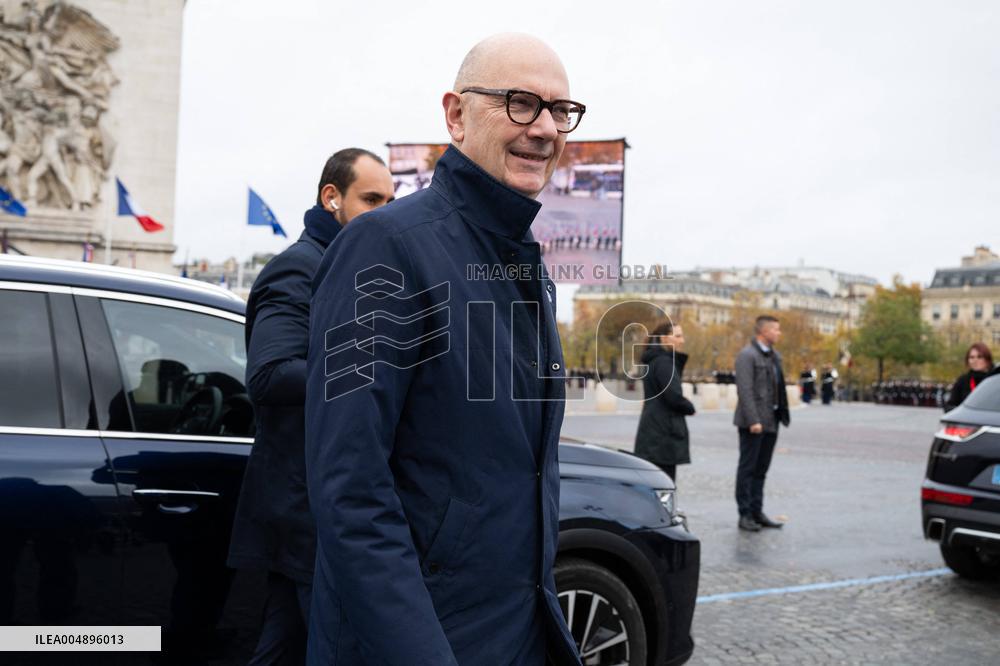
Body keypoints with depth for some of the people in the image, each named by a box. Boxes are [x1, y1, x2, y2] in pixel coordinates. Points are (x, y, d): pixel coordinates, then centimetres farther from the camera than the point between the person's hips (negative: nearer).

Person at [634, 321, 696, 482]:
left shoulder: (655, 360, 17)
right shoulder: (663, 362, -13)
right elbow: (673, 395, -20)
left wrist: (679, 358, 5)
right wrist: (690, 408, -2)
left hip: (653, 430, 10)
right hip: (662, 432, -10)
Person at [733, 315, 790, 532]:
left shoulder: (775, 356, 16)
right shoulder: (747, 355, -11)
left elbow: (779, 388, 17)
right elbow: (745, 390, -17)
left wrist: (783, 415, 8)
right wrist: (753, 421, -22)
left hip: (771, 422, 8)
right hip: (753, 423, -8)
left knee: (761, 469, 13)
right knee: (748, 468, 0)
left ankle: (757, 512, 20)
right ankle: (745, 515, 6)